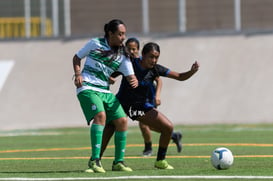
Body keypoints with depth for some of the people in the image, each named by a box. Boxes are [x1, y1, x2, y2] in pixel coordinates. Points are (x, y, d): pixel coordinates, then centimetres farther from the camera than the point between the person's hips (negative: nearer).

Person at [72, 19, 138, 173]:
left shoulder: (122, 56, 9)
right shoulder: (95, 43, 1)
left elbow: (130, 76, 2)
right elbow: (77, 58, 12)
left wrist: (134, 81, -22)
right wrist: (78, 74, -5)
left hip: (105, 91, 5)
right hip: (87, 87, -5)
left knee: (122, 121, -6)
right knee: (100, 115, -29)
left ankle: (118, 162, 9)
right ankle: (95, 160, -30)